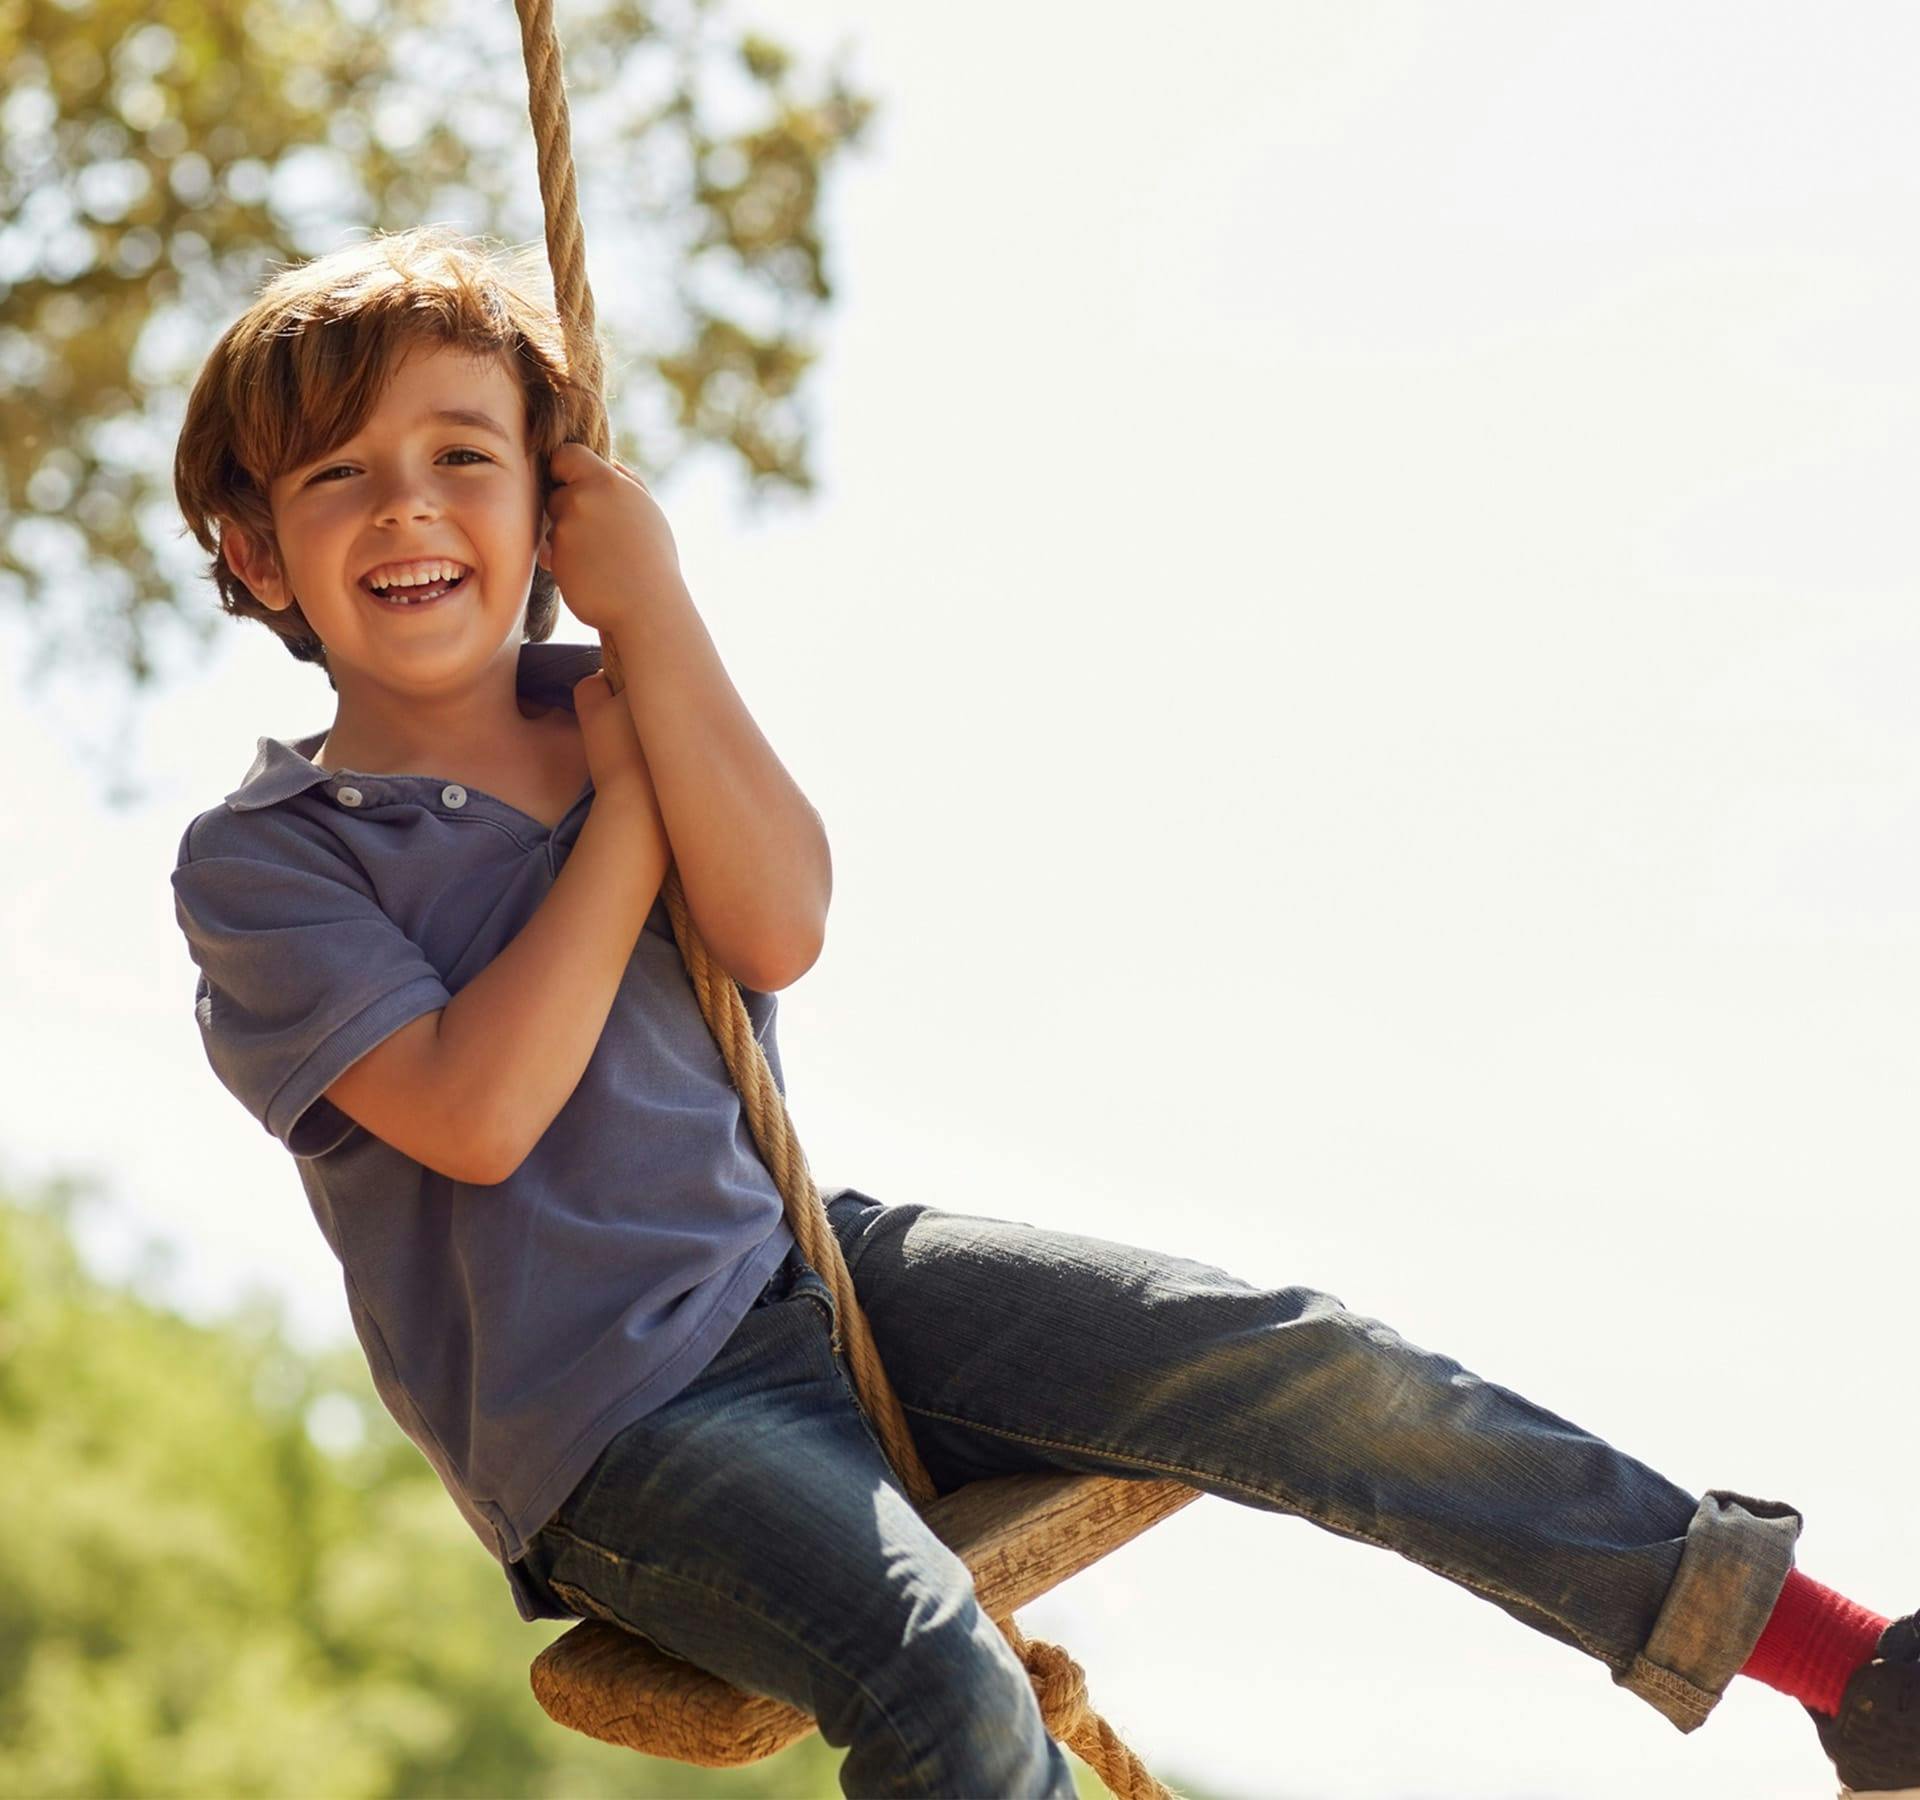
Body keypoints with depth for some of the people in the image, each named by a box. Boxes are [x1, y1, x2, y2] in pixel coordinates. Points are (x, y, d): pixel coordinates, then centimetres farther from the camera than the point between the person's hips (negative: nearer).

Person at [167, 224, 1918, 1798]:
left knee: (1281, 1358, -10)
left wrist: (654, 613, -12)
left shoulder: (607, 705, 8)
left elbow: (778, 929, -9)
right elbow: (478, 1114, -19)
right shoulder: (261, 859, -6)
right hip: (607, 1421, -5)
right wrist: (626, 808, -11)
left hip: (799, 1266, 5)